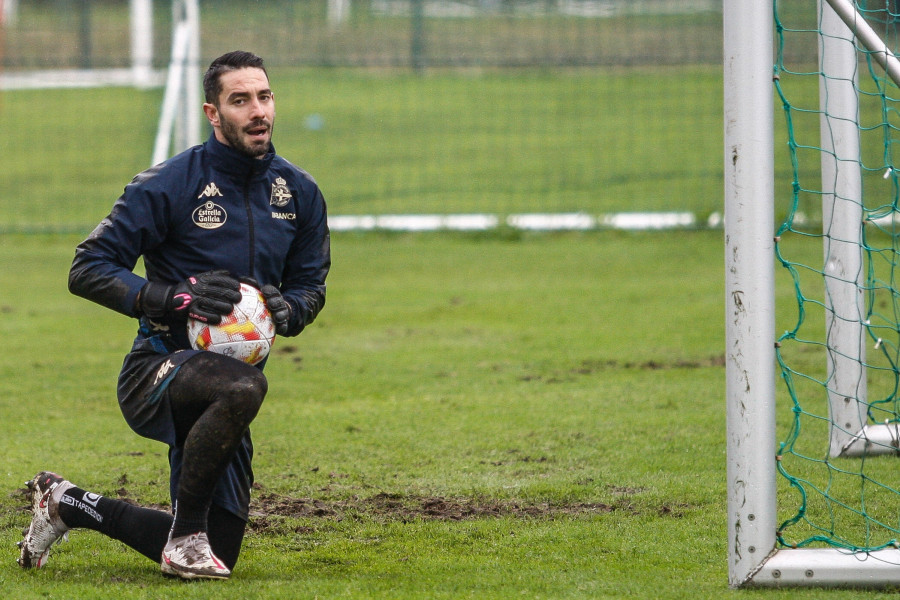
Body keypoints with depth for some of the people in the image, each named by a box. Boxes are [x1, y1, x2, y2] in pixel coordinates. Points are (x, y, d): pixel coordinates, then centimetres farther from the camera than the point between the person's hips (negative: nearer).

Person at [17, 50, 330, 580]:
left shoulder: (299, 192, 5)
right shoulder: (170, 186, -12)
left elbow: (310, 284, 15)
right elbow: (88, 269, -11)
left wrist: (288, 309, -10)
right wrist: (174, 297, -25)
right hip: (157, 372, -7)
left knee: (216, 554, 7)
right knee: (242, 386, -41)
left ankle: (68, 503, 29)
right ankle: (185, 536, -21)